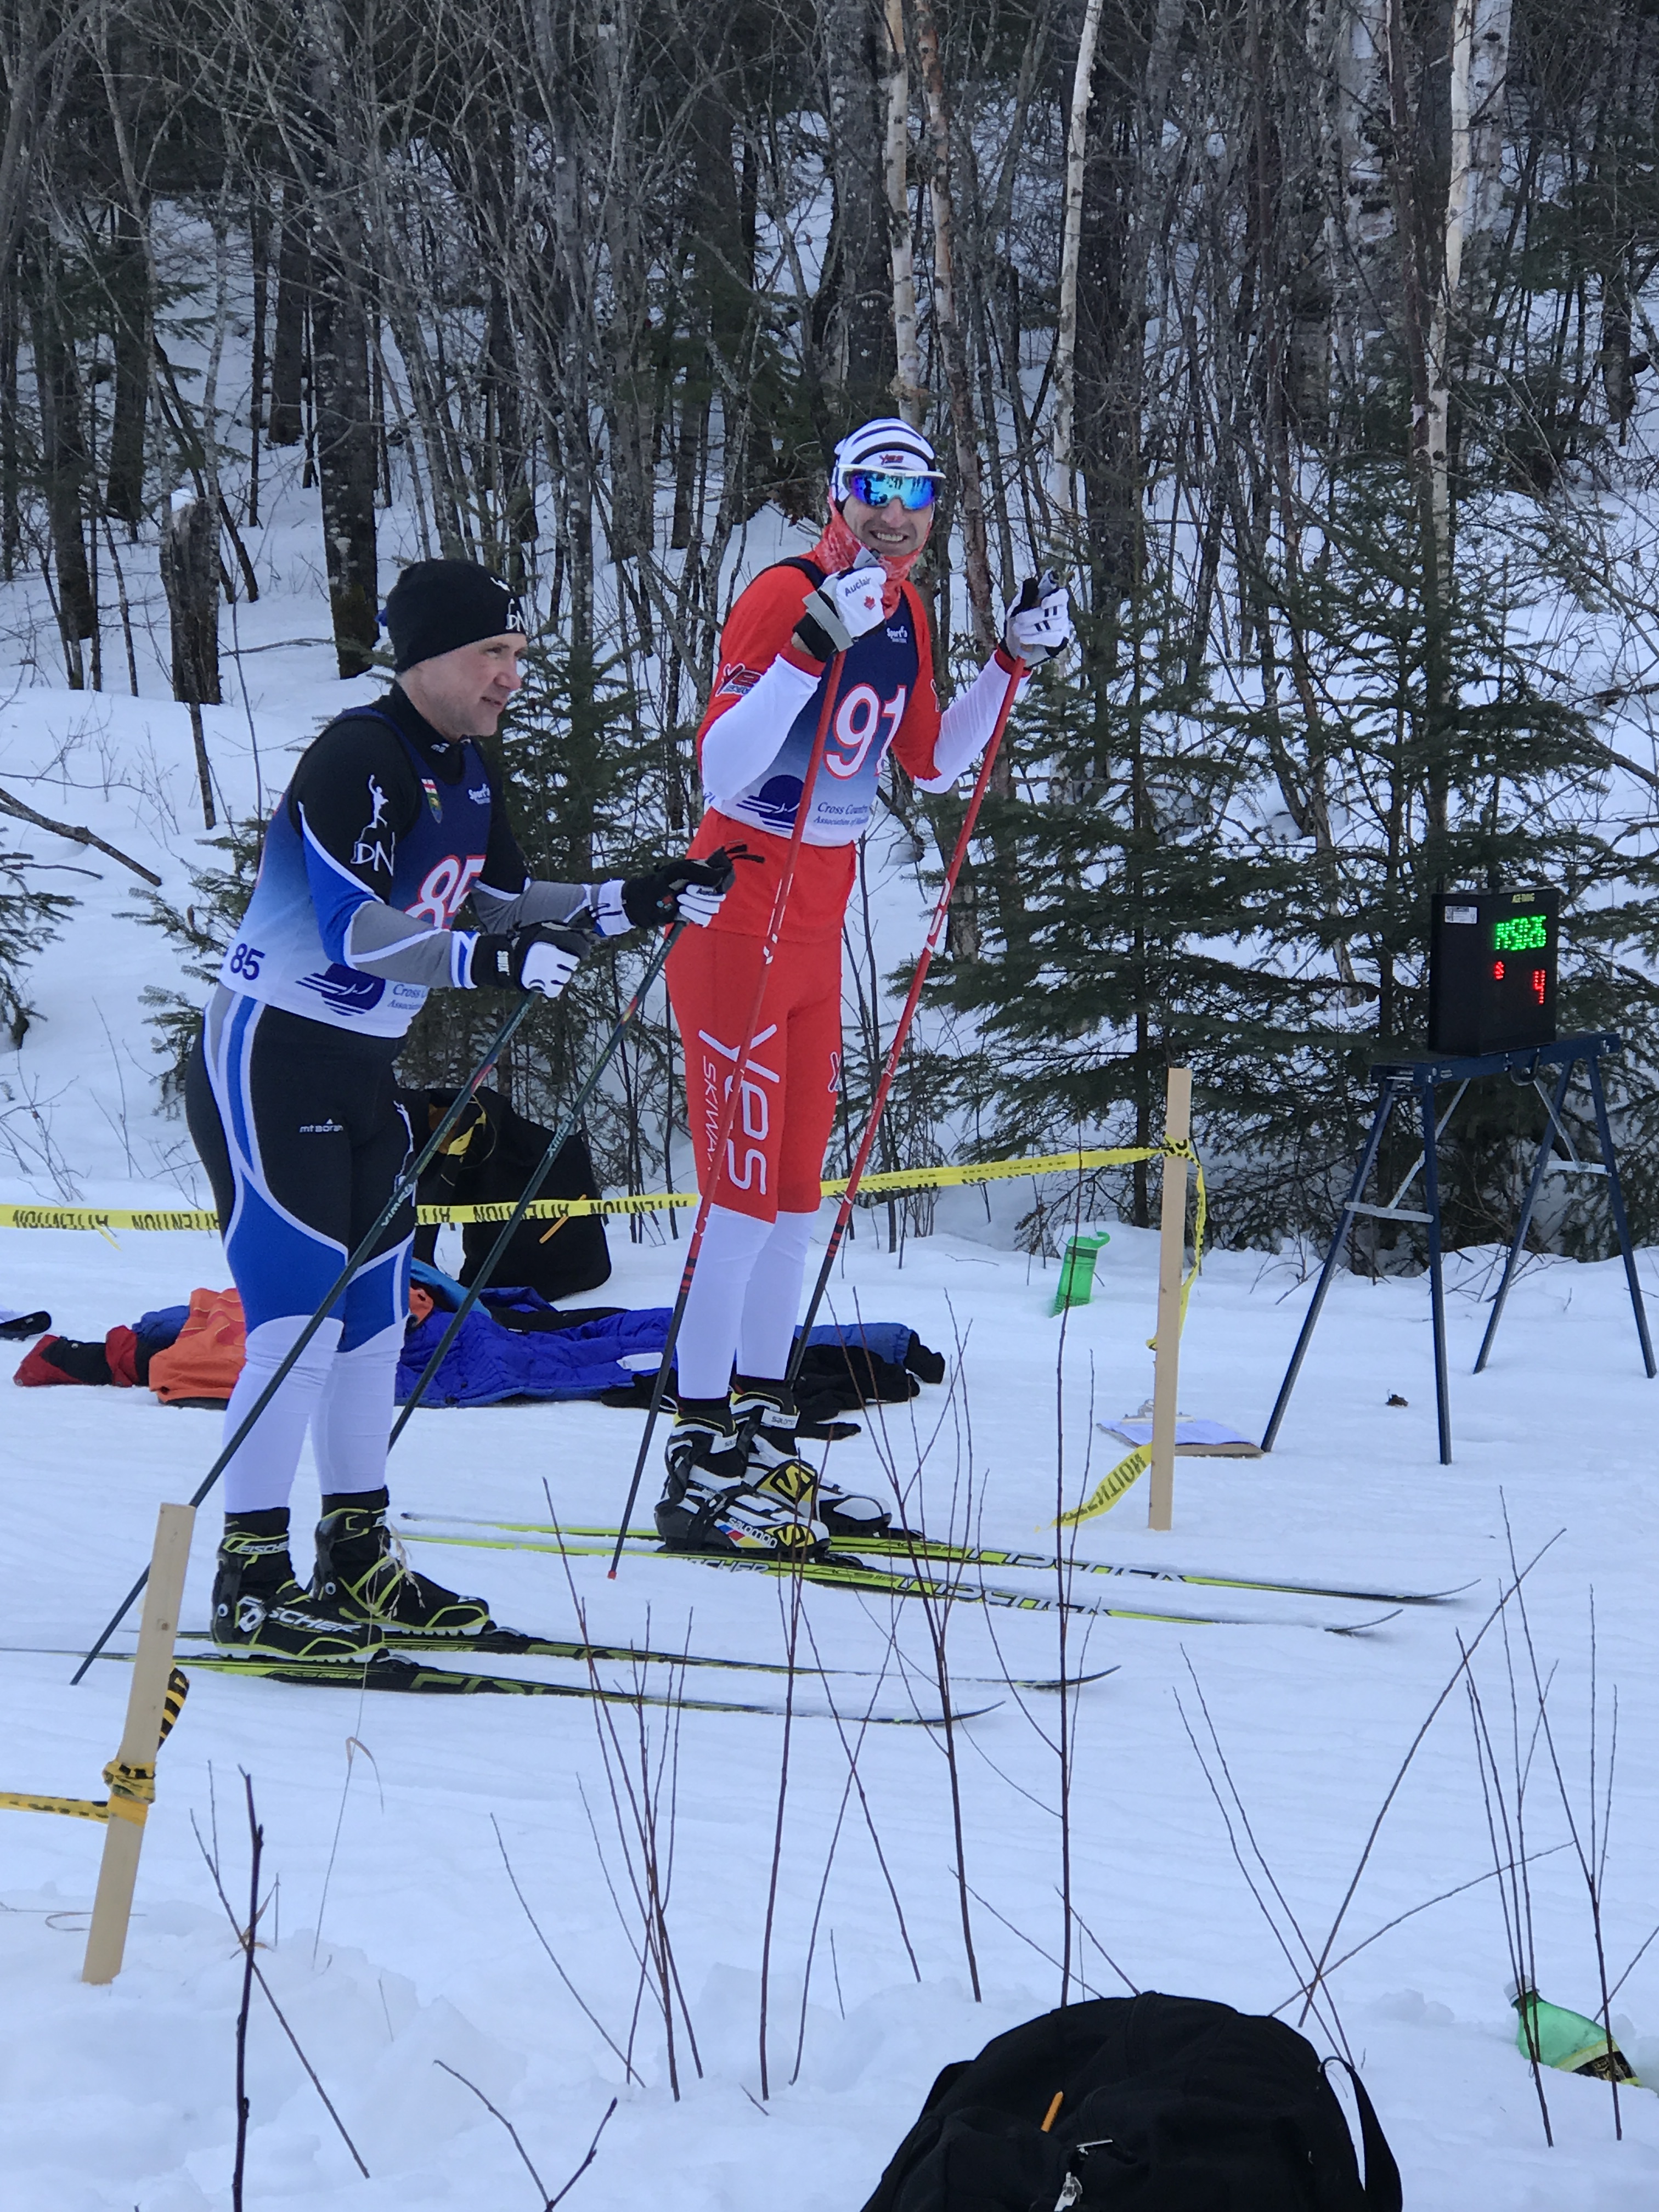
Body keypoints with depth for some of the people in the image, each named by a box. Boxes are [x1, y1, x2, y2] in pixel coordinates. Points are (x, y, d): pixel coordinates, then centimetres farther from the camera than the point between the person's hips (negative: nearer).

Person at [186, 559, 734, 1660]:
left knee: (375, 1312, 12)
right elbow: (350, 928, -29)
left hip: (361, 1071, 10)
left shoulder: (465, 768, 8)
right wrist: (484, 961, -42)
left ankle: (359, 1562, 20)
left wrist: (636, 903, 4)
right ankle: (252, 1576, -7)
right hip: (268, 1061, -10)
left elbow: (502, 899, 16)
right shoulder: (360, 760, -21)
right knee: (300, 1315, -11)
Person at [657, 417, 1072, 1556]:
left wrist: (1016, 661, 11)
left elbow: (932, 763, 20)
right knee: (745, 1184, -9)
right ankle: (699, 1464, -7)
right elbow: (720, 771, -26)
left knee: (797, 1183, 12)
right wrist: (814, 647, -35)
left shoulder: (905, 611, 8)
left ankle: (760, 1436, 20)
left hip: (819, 916, 9)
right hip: (741, 912, -8)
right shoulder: (784, 597, -18)